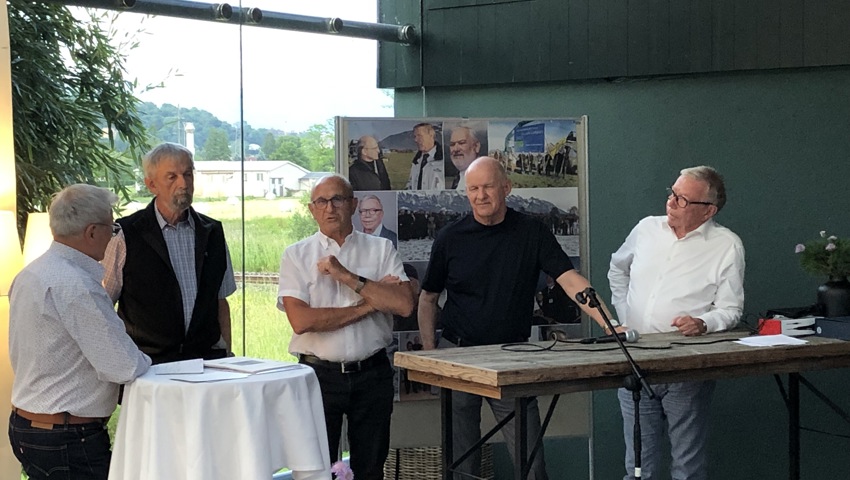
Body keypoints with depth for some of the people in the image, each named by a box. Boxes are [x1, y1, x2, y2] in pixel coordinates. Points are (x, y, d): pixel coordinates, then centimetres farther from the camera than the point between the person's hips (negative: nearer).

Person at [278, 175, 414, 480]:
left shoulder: (381, 250, 4)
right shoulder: (296, 255, 1)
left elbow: (404, 305, -9)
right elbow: (301, 320, -13)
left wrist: (348, 277, -14)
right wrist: (368, 304, -11)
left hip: (372, 373, 1)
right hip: (319, 373, -1)